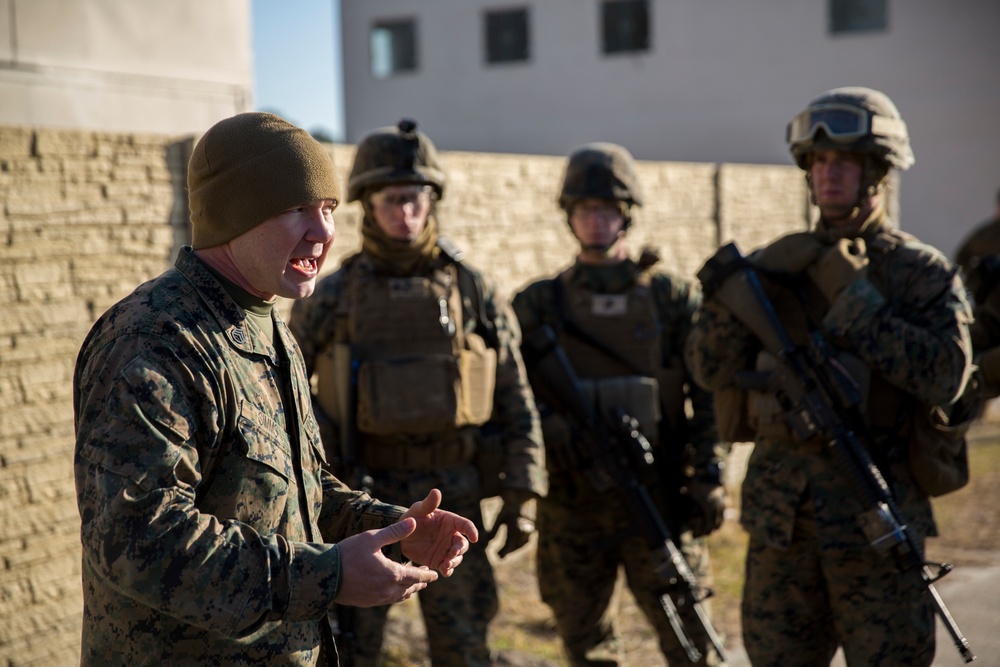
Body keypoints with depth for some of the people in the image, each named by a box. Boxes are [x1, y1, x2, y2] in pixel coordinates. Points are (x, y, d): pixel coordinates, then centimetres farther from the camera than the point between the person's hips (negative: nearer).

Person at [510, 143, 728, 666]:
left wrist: (709, 477, -6)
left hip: (659, 500, -1)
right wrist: (557, 429, -16)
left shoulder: (672, 298, 4)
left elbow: (711, 395, 3)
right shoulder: (538, 305, 6)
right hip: (572, 508, 1)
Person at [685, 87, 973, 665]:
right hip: (782, 517, 4)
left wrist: (854, 298, -17)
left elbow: (945, 377, -16)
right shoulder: (779, 266, 8)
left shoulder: (923, 271, -1)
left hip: (875, 515, -3)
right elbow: (711, 367, 1)